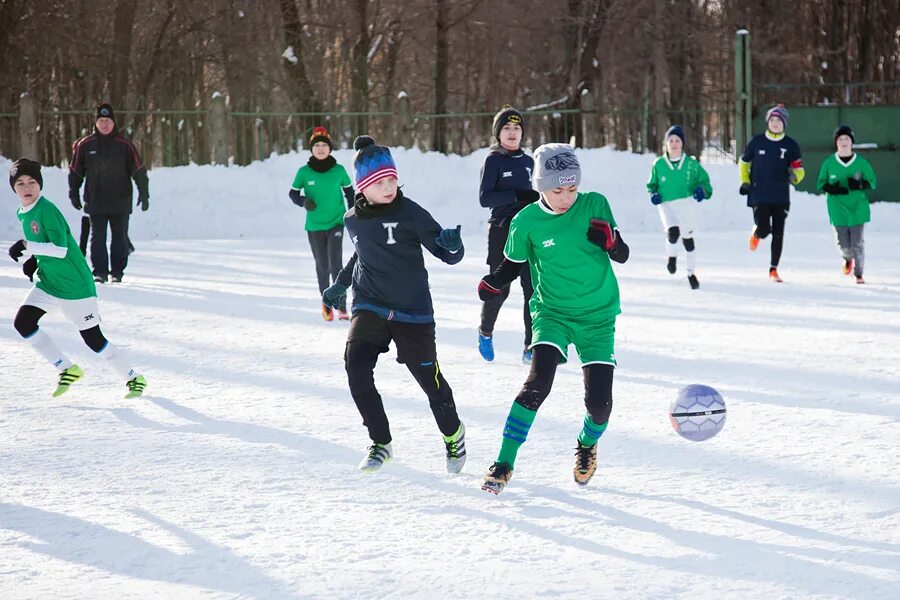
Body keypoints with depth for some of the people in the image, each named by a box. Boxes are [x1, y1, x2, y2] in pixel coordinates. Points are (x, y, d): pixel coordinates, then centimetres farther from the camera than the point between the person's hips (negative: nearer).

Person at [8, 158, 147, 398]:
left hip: (75, 285, -8)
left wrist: (25, 246, -32)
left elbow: (60, 249, -29)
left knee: (93, 338, -3)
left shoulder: (47, 210, -19)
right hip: (47, 282, 8)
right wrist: (34, 259, 5)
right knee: (23, 323, -8)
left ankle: (134, 378, 15)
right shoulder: (24, 214, 7)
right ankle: (67, 369, 4)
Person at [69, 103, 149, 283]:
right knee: (97, 238, -1)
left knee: (119, 238, 4)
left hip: (120, 202, 0)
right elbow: (75, 171, 10)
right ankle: (99, 272, 4)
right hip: (95, 202, 0)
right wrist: (74, 193, 8)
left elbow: (139, 170, 2)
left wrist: (144, 194, -2)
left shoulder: (124, 145, 0)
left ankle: (117, 272, 11)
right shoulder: (85, 145, 2)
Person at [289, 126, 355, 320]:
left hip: (336, 223, -1)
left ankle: (342, 307, -12)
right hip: (314, 226, 1)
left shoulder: (339, 171, -5)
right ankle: (326, 303, 28)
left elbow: (349, 192, 9)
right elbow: (293, 193, 5)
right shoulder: (304, 172, -6)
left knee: (336, 264, -14)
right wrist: (304, 202, -16)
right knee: (322, 266, 10)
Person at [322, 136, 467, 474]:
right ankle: (380, 443, 1)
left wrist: (452, 245, -31)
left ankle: (453, 434, 30)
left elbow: (448, 255, -9)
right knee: (356, 369, -16)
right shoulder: (353, 220, 4)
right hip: (368, 307, 3)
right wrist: (341, 285, 29)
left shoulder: (411, 214, -10)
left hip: (412, 311, -3)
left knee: (429, 377, 1)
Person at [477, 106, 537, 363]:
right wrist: (517, 195, -23)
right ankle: (486, 332, 30)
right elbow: (484, 198, -14)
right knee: (499, 290, 1)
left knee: (533, 289, -4)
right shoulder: (493, 160, -4)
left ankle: (531, 348, -2)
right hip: (502, 232, -4)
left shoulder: (528, 161, 11)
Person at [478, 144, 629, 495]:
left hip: (598, 317, 1)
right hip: (552, 312, -1)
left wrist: (609, 239, -25)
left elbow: (623, 255, -3)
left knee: (599, 400, -7)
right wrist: (494, 282, -14)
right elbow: (514, 263, 7)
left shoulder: (594, 205, -7)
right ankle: (504, 464, -11)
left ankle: (588, 445, 29)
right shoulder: (527, 222, -9)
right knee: (538, 382, -22)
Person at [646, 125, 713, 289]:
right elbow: (652, 184, 14)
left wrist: (702, 190, -11)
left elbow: (704, 180, 10)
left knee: (688, 238, 10)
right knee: (673, 231, -26)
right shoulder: (659, 164, 1)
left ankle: (691, 273, 28)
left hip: (687, 204, 1)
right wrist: (654, 194, -6)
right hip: (666, 205, -1)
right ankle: (672, 255, 7)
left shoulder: (691, 164, 0)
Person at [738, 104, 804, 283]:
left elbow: (799, 170, 3)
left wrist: (795, 176, -20)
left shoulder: (791, 145, 1)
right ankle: (756, 234, 25)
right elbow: (744, 161, 15)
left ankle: (774, 269, 12)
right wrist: (745, 181, 4)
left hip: (781, 197, 1)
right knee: (764, 229, -13)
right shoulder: (757, 141, 1)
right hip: (759, 196, -1)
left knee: (778, 233, 1)